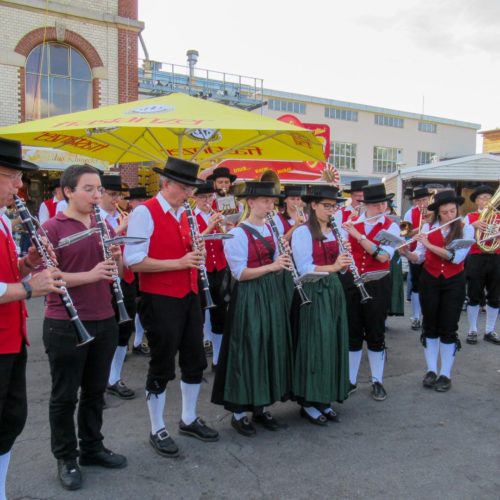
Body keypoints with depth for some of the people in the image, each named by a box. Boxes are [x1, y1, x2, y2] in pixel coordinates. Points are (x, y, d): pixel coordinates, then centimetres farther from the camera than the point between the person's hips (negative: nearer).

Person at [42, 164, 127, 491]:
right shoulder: (52, 228, -9)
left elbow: (118, 273, 12)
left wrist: (116, 259, -10)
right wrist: (89, 275, -25)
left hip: (104, 322, 6)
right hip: (65, 325, -5)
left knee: (95, 391, 17)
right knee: (65, 396, 9)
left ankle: (92, 448, 34)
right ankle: (66, 458, 27)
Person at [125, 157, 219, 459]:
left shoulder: (183, 214, 10)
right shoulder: (144, 213, -14)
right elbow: (135, 262, -21)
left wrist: (195, 253, -3)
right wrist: (180, 262, -24)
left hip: (189, 296, 8)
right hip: (160, 300, -8)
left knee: (195, 361, 16)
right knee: (162, 366, 5)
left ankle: (189, 419, 35)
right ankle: (158, 430, 24)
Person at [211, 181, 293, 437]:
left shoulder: (269, 229, 9)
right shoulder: (237, 234, -13)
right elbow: (240, 273, -18)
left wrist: (283, 259, -7)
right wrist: (272, 266, -24)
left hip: (272, 293, 8)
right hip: (250, 296, -7)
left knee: (271, 347, 11)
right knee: (247, 349, -1)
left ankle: (261, 407, 26)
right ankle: (239, 413, 14)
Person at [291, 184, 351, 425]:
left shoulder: (335, 231, 11)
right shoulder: (302, 232, -9)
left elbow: (340, 268, 12)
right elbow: (304, 268, -16)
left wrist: (344, 261, -8)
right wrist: (332, 267, -25)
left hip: (334, 291, 7)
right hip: (313, 292, -7)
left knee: (333, 344, 9)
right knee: (314, 346, -3)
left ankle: (324, 399, 21)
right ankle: (308, 402, 10)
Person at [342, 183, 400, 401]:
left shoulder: (391, 227, -5)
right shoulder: (350, 223, 2)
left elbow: (383, 256, -20)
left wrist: (358, 235, -23)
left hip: (377, 284, -2)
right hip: (351, 281, 2)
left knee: (376, 333, 7)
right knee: (352, 332, 9)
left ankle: (377, 382, 22)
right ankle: (350, 380, 23)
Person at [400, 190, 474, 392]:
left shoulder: (466, 229, -6)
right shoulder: (427, 227, -1)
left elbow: (457, 257, -19)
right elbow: (419, 258, -1)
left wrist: (429, 244, -23)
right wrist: (407, 252, -21)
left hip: (454, 282, -2)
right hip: (429, 280, 2)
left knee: (448, 328, 2)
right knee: (430, 326, 9)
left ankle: (446, 374, 14)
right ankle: (431, 370, 22)